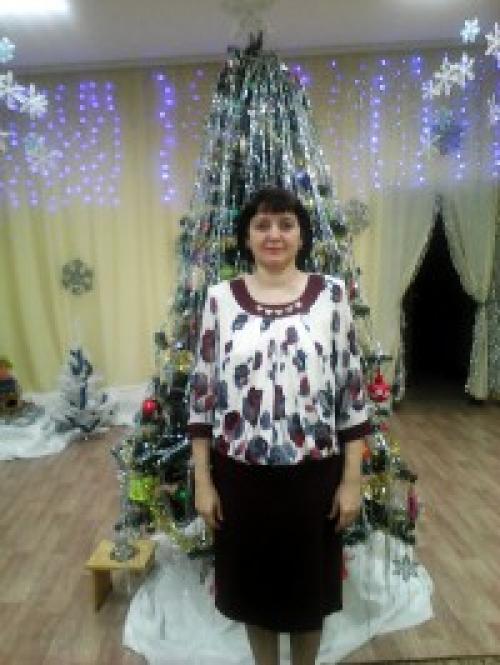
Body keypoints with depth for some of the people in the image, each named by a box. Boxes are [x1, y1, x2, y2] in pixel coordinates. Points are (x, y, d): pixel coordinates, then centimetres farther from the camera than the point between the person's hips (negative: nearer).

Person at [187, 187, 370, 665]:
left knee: (309, 582, 21)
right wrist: (202, 480, -1)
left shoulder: (332, 294, -5)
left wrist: (352, 478, -3)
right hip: (240, 474, 1)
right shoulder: (220, 298, -4)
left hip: (313, 472, 0)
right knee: (252, 583, 21)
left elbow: (352, 390, -3)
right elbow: (201, 393, -1)